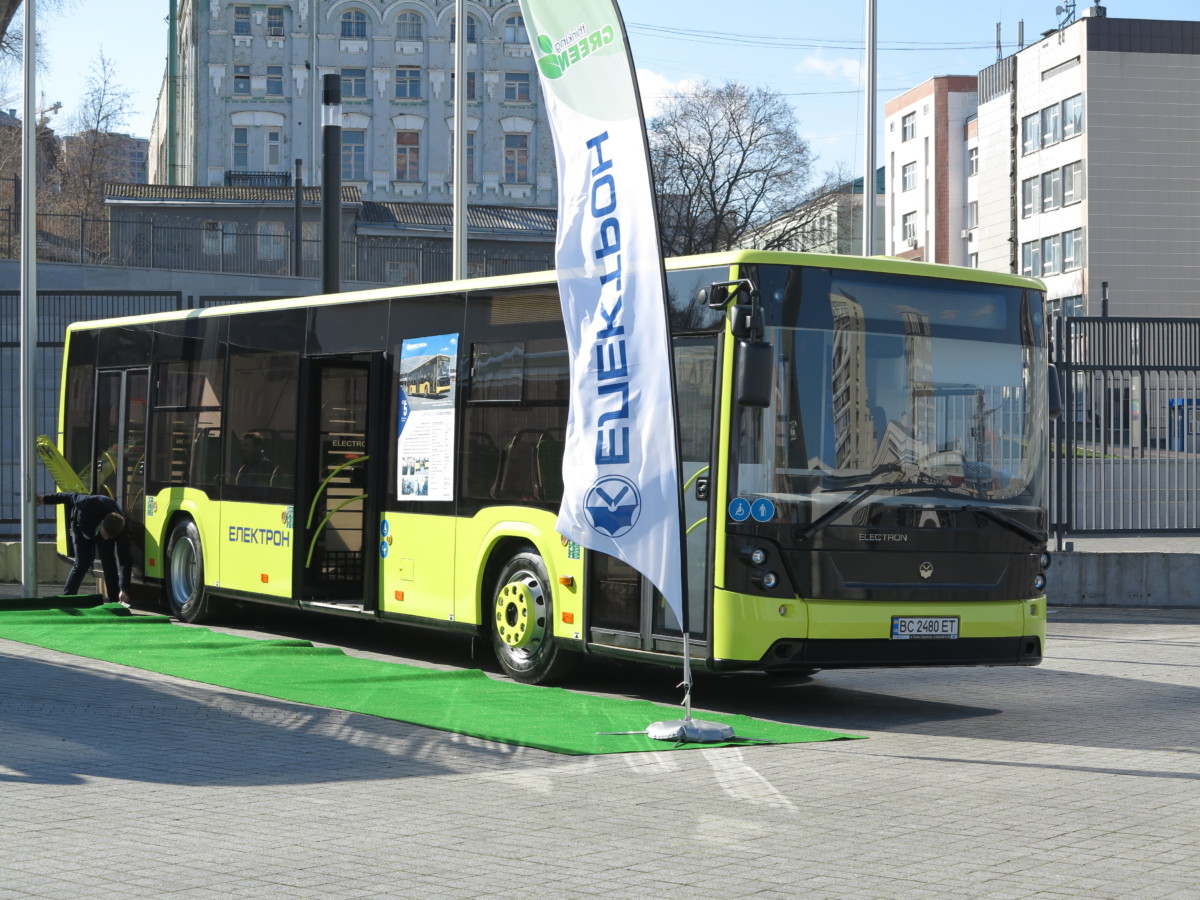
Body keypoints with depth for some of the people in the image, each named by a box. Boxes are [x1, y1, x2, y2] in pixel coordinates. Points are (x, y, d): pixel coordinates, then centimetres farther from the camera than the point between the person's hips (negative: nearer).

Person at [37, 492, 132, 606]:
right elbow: (71, 497, -24)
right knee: (82, 564, -12)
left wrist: (124, 589, -45)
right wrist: (46, 499, -10)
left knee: (109, 564, -10)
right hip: (82, 528, -1)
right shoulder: (89, 506, -45)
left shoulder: (121, 529, -39)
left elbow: (126, 561, -37)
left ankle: (115, 602, -4)